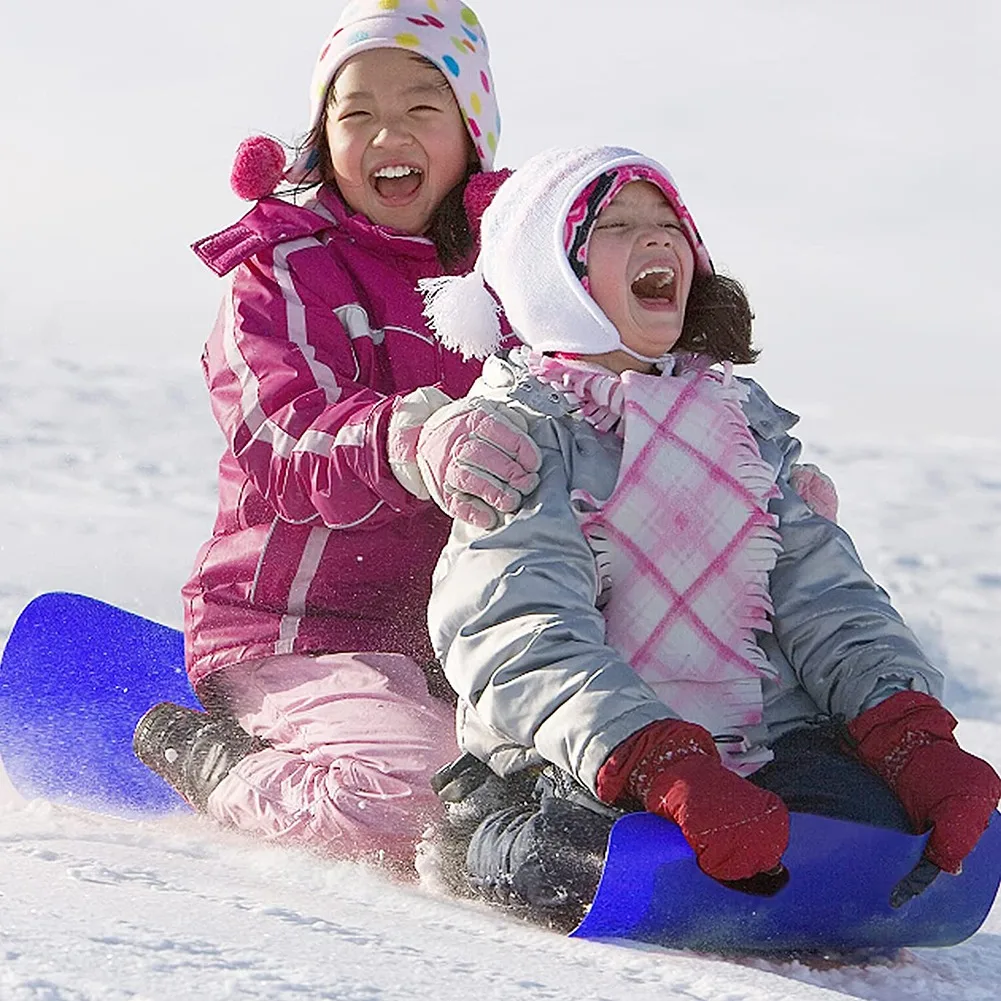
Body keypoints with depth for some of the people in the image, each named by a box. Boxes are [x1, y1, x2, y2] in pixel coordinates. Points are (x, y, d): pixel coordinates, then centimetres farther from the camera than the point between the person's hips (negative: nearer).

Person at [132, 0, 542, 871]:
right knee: (402, 798, -31)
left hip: (473, 632, 6)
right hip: (304, 628, -6)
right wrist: (414, 444, -42)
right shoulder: (278, 277, -1)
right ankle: (200, 756, 1)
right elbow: (293, 449, -19)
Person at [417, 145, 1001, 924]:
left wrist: (915, 737, -11)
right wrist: (669, 771, -35)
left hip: (759, 741, 5)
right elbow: (526, 639, -17)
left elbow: (826, 599, 11)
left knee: (878, 823, -27)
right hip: (563, 764, -4)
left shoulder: (745, 420, 20)